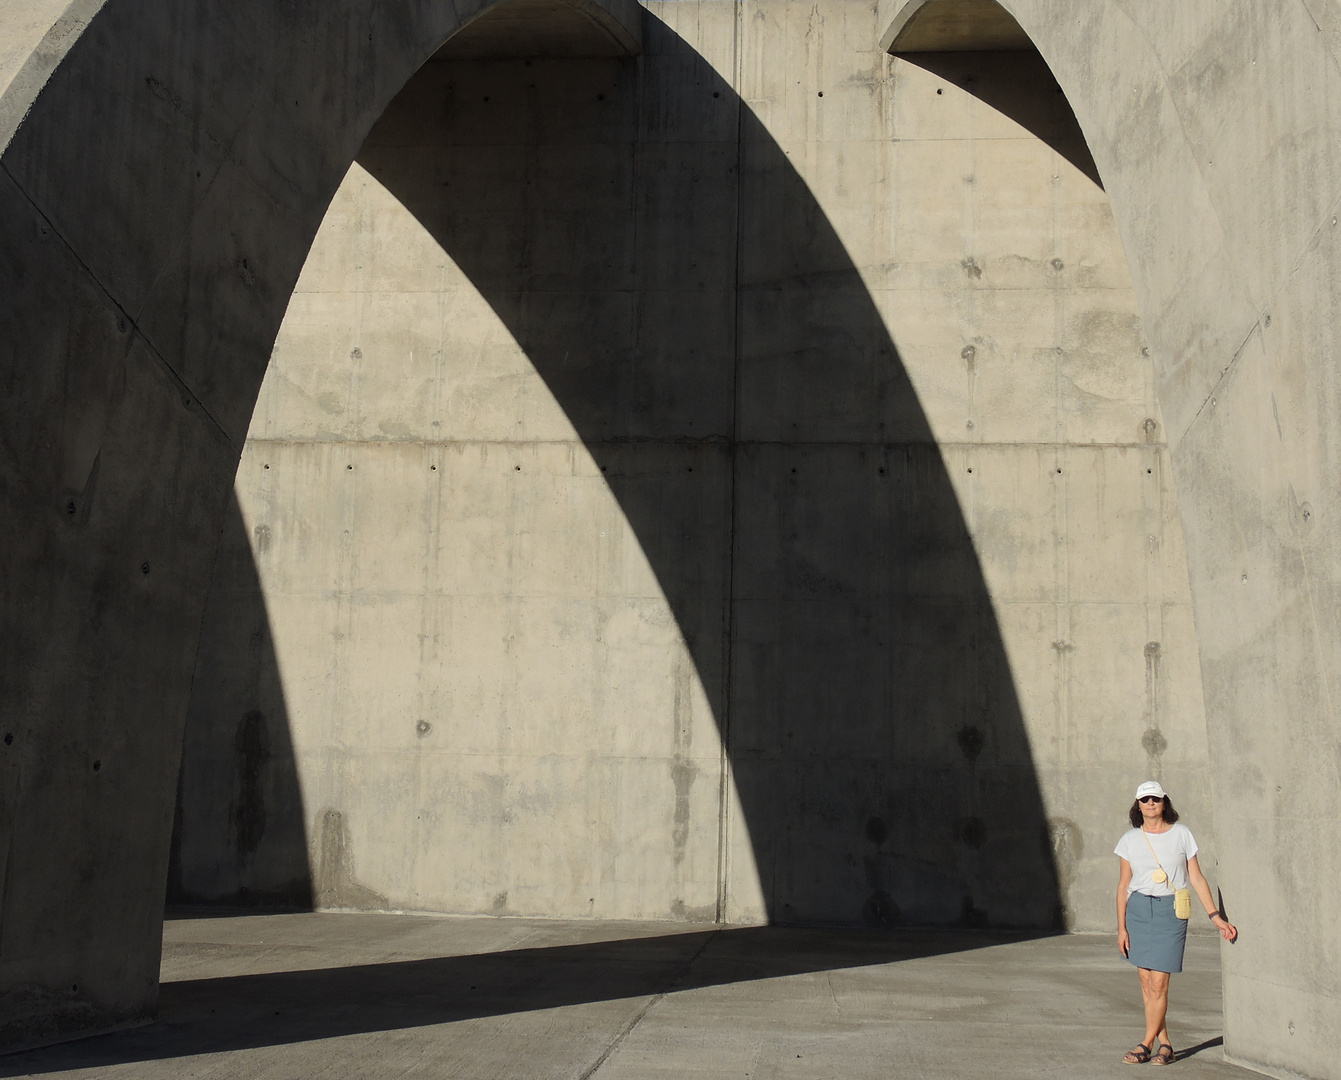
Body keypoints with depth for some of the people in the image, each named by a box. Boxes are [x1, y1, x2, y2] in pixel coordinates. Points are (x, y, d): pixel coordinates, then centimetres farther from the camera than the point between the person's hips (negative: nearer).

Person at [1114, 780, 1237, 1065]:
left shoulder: (1181, 834, 0)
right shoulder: (1131, 839, 5)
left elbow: (1196, 878, 3)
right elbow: (1123, 885, 8)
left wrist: (1216, 916, -2)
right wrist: (1121, 927, 4)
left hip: (1171, 911, -2)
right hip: (1138, 910, 3)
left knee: (1158, 983, -7)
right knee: (1146, 982, 4)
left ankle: (1146, 1045, 5)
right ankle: (1164, 1044, 15)